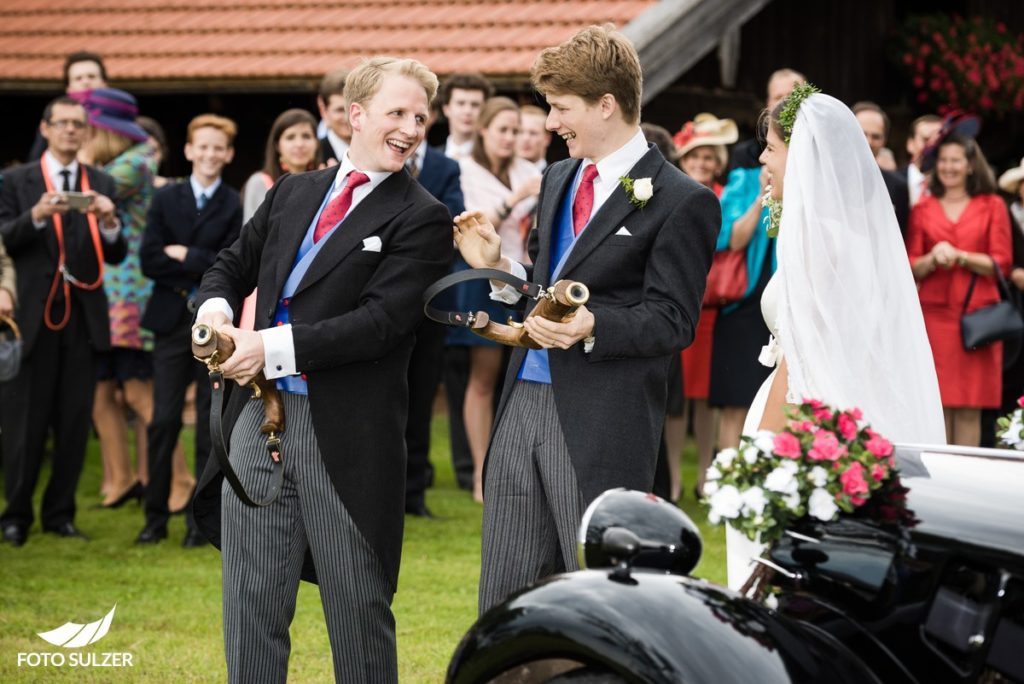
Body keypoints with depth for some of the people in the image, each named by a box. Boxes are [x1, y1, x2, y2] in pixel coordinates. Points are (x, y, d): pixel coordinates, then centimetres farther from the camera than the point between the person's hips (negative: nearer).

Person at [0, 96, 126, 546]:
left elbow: (116, 256, 5)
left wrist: (109, 222, -15)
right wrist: (37, 216, -21)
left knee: (74, 421, 4)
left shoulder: (101, 185, 11)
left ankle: (60, 513, 14)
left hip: (83, 317, 3)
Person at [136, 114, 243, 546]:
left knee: (210, 424, 3)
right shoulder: (166, 199, 7)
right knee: (164, 420, 0)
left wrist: (185, 257, -7)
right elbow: (150, 262, -2)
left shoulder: (236, 205, 1)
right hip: (172, 320, 1)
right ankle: (156, 515, 8)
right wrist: (205, 267, -8)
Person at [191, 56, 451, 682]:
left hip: (344, 435, -5)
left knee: (359, 615, 5)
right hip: (259, 418, 5)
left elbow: (380, 320, -15)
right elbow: (234, 266, 21)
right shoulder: (293, 192, 13)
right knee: (250, 607, 9)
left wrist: (274, 347, -20)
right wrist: (215, 312, -2)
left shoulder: (422, 219, -5)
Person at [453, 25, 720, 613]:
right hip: (524, 402, 8)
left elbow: (673, 321, -11)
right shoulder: (560, 178, 17)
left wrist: (591, 327, -25)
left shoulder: (681, 201, -8)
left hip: (602, 424, -8)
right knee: (505, 599, 11)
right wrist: (498, 265, 7)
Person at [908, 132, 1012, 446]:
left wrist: (960, 256, -11)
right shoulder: (923, 208, 12)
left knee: (970, 408, -2)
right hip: (934, 313, 1)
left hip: (977, 314, -1)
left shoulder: (992, 206, 8)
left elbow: (1001, 262, 2)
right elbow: (911, 267, 9)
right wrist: (933, 259, -12)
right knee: (937, 403, -3)